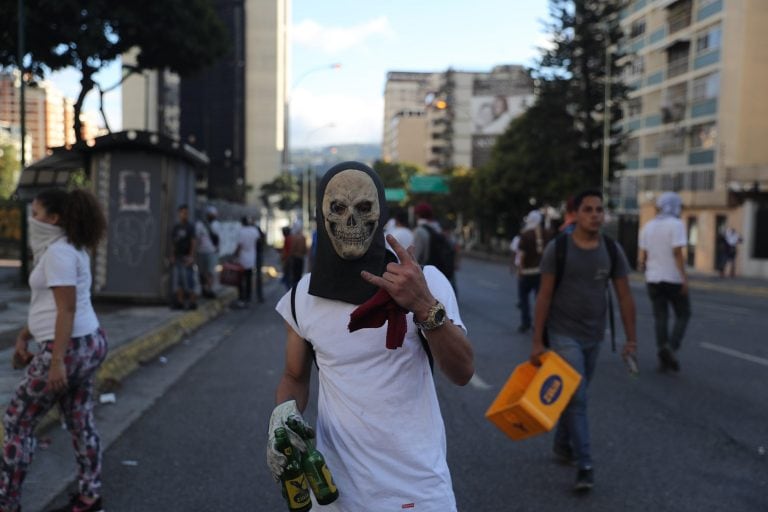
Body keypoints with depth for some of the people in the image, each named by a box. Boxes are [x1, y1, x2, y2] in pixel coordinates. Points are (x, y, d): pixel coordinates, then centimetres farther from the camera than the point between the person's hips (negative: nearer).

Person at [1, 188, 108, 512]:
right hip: (88, 343, 10)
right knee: (80, 422, 14)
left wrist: (57, 360, -23)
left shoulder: (58, 252, -16)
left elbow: (66, 309, -21)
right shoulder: (70, 248, 15)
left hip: (68, 348, -10)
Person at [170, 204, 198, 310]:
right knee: (178, 281, 7)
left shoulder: (190, 227, -3)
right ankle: (180, 302, 13)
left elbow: (194, 242, -8)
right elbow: (173, 243, 16)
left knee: (189, 281, -6)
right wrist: (172, 256, 10)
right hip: (177, 258, 6)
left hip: (186, 258, -6)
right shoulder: (175, 228, 12)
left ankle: (193, 302, 1)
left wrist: (191, 257, -15)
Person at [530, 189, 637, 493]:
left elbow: (624, 297, 3)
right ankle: (585, 465, -4)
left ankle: (562, 445, 35)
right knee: (576, 397, -8)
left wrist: (631, 338, 0)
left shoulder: (612, 250, -1)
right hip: (564, 334, -4)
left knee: (574, 394, 16)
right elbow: (544, 296, -9)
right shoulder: (557, 248, -11)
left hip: (594, 335, 4)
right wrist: (537, 341, -10)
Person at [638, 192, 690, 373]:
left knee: (660, 317, 9)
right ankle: (671, 347, -9)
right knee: (683, 315, 10)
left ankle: (663, 358, 6)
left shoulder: (648, 226, 8)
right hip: (673, 278, -5)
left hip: (653, 278, 5)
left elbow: (643, 254, 8)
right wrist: (684, 277, -17)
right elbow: (677, 252, -18)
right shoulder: (676, 224, -10)